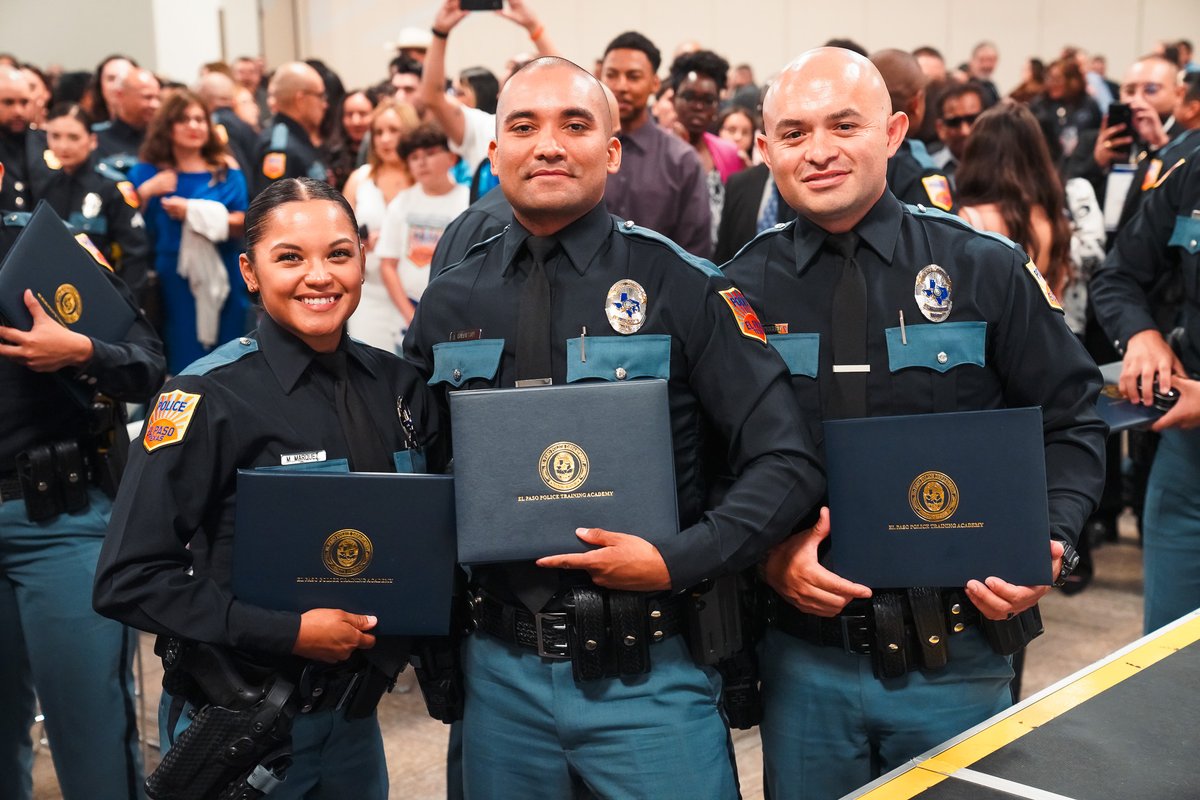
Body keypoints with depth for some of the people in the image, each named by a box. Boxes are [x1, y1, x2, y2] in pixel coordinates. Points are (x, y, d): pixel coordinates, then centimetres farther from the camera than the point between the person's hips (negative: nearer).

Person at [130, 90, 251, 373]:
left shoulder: (225, 169, 6)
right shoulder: (147, 171, 6)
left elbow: (243, 224, -2)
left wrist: (195, 213, -12)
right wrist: (146, 192, -14)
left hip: (220, 279, 1)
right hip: (172, 281, -1)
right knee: (181, 360, -1)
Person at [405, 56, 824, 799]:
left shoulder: (682, 286, -6)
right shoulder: (450, 303, 4)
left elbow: (788, 462, -8)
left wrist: (676, 561, -17)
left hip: (649, 674, -3)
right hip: (500, 672, 3)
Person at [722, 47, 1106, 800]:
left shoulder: (988, 270, -4)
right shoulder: (743, 288, -2)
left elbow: (1070, 421, 2)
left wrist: (1047, 541, -14)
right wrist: (767, 554, -14)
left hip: (957, 658, -1)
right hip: (803, 656, 1)